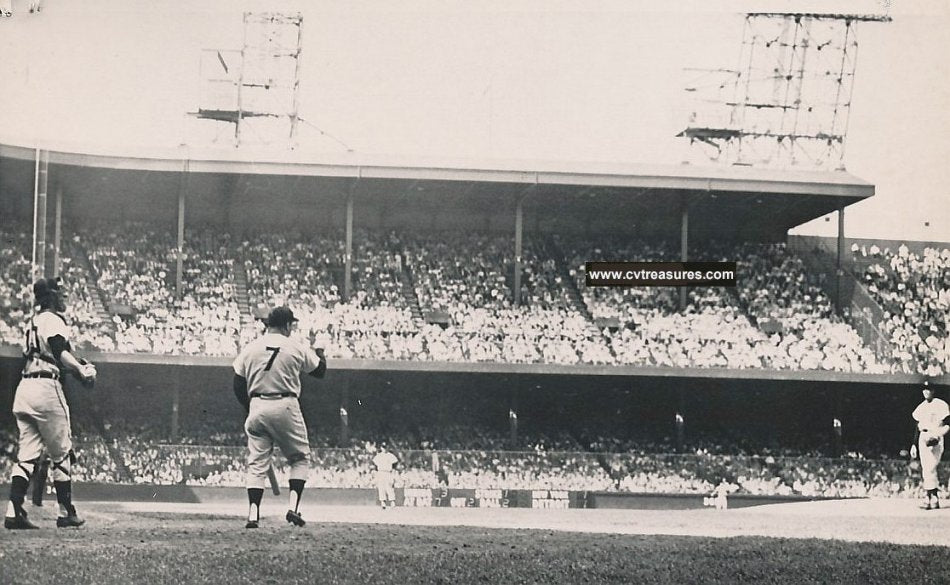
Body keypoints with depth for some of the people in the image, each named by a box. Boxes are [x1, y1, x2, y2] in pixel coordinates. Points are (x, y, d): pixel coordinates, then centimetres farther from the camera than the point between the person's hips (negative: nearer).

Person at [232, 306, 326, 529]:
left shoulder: (250, 349, 5)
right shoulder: (296, 348, -2)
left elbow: (238, 385, 6)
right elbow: (319, 370, 12)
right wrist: (320, 353, 34)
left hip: (257, 407, 3)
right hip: (286, 407, -2)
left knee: (257, 463, 6)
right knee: (300, 458, 12)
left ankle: (253, 513, -5)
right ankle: (294, 506, -3)